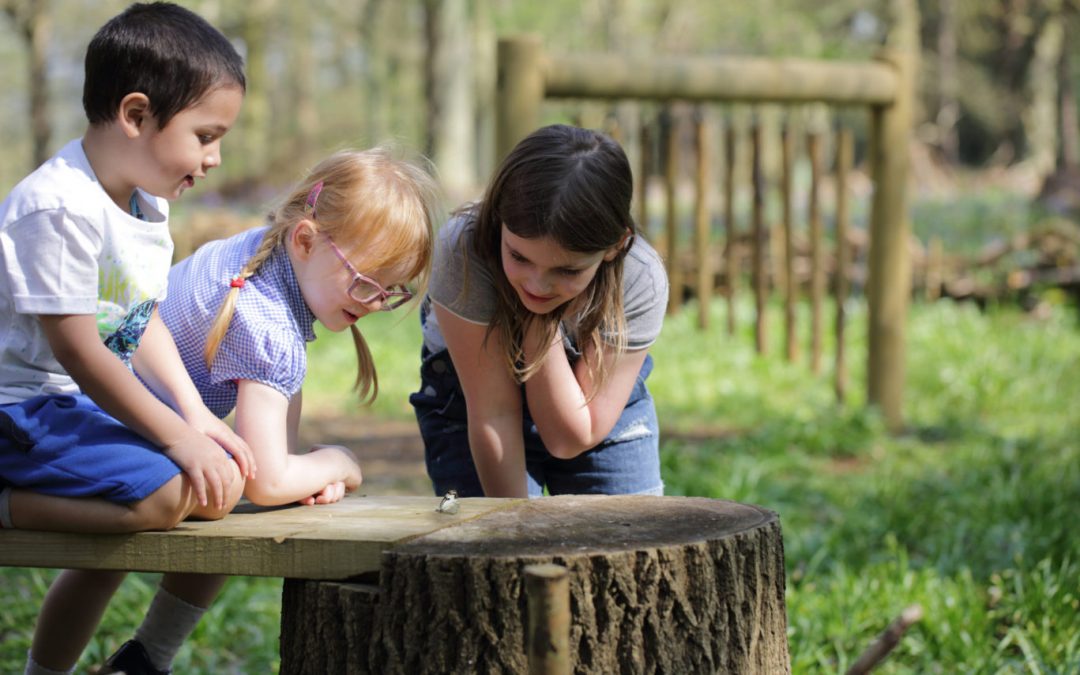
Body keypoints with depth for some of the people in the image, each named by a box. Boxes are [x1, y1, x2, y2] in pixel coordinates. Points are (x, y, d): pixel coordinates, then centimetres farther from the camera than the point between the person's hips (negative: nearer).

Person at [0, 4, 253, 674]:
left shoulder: (149, 204, 9)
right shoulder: (59, 208, -22)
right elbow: (78, 351, -23)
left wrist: (198, 416, 1)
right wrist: (179, 438, -20)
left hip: (104, 399, 10)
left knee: (225, 481, 4)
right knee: (163, 495, -27)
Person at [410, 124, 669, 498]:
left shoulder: (641, 282, -29)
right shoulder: (465, 250, -34)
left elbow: (570, 439, -26)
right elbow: (492, 414, -26)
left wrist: (541, 323, -35)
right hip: (469, 390, -1)